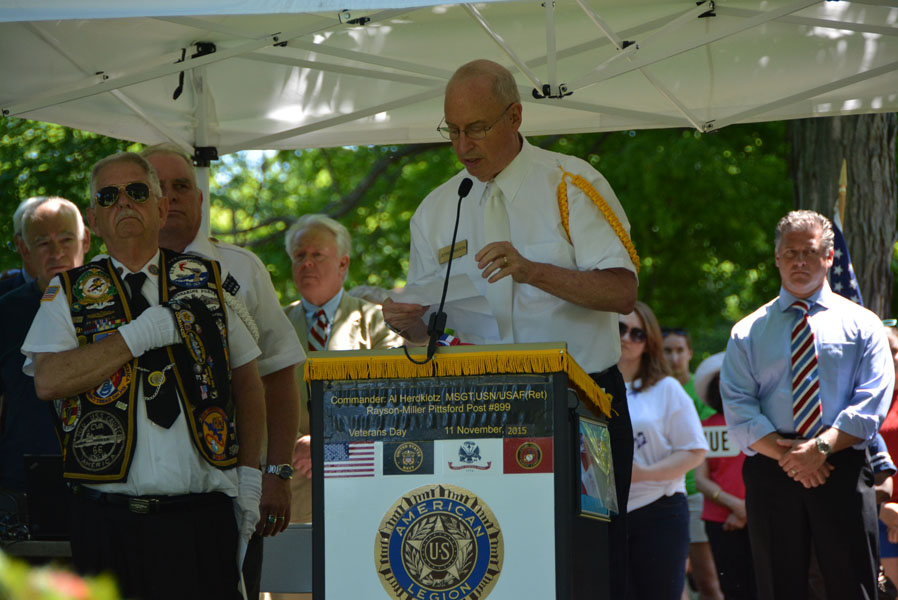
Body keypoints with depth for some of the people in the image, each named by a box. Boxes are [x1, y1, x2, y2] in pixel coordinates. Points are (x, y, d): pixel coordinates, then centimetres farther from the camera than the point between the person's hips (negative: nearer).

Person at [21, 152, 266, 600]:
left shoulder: (207, 281, 13)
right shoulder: (69, 294, 8)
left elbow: (247, 381, 16)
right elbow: (47, 381, -8)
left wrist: (249, 474, 8)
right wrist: (140, 336, -11)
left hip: (200, 516, 1)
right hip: (107, 521, 0)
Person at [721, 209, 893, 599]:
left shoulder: (860, 324, 11)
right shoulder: (749, 332, 14)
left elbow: (872, 403, -1)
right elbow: (738, 408, 3)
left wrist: (821, 447, -15)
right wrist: (786, 455, -11)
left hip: (842, 469, -1)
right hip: (771, 475, 1)